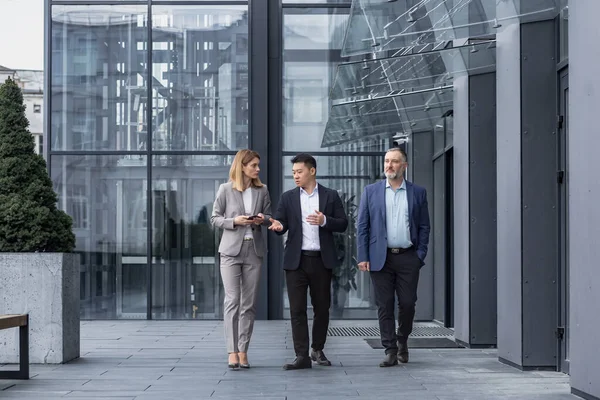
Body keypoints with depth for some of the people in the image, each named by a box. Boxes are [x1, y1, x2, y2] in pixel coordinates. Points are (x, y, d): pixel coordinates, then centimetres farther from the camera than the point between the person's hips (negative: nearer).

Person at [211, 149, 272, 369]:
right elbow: (215, 218, 2)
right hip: (231, 250, -3)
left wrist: (263, 219, -9)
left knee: (249, 303, 4)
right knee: (232, 300, -9)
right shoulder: (226, 189, 1)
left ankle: (243, 351, 9)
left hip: (254, 250, 3)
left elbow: (269, 216, 14)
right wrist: (234, 221, -14)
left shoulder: (262, 190, 8)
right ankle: (232, 352, -8)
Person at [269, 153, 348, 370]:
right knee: (297, 309, -4)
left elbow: (343, 223, 3)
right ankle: (302, 356, -2)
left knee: (322, 307, 7)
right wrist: (278, 226, -20)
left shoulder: (331, 196, 6)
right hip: (296, 260, 0)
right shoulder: (288, 197, 8)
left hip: (321, 260, 0)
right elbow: (280, 222, 3)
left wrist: (325, 221, -15)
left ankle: (318, 350, 24)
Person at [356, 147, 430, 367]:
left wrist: (420, 255, -1)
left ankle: (402, 341, 26)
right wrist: (363, 257, -3)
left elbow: (424, 227, 9)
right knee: (385, 306, 0)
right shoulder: (371, 191, 6)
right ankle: (390, 350, 6)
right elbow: (362, 226, 5)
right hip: (381, 258, 0)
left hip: (408, 257, 0)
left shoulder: (418, 192, 7)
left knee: (407, 303, 2)